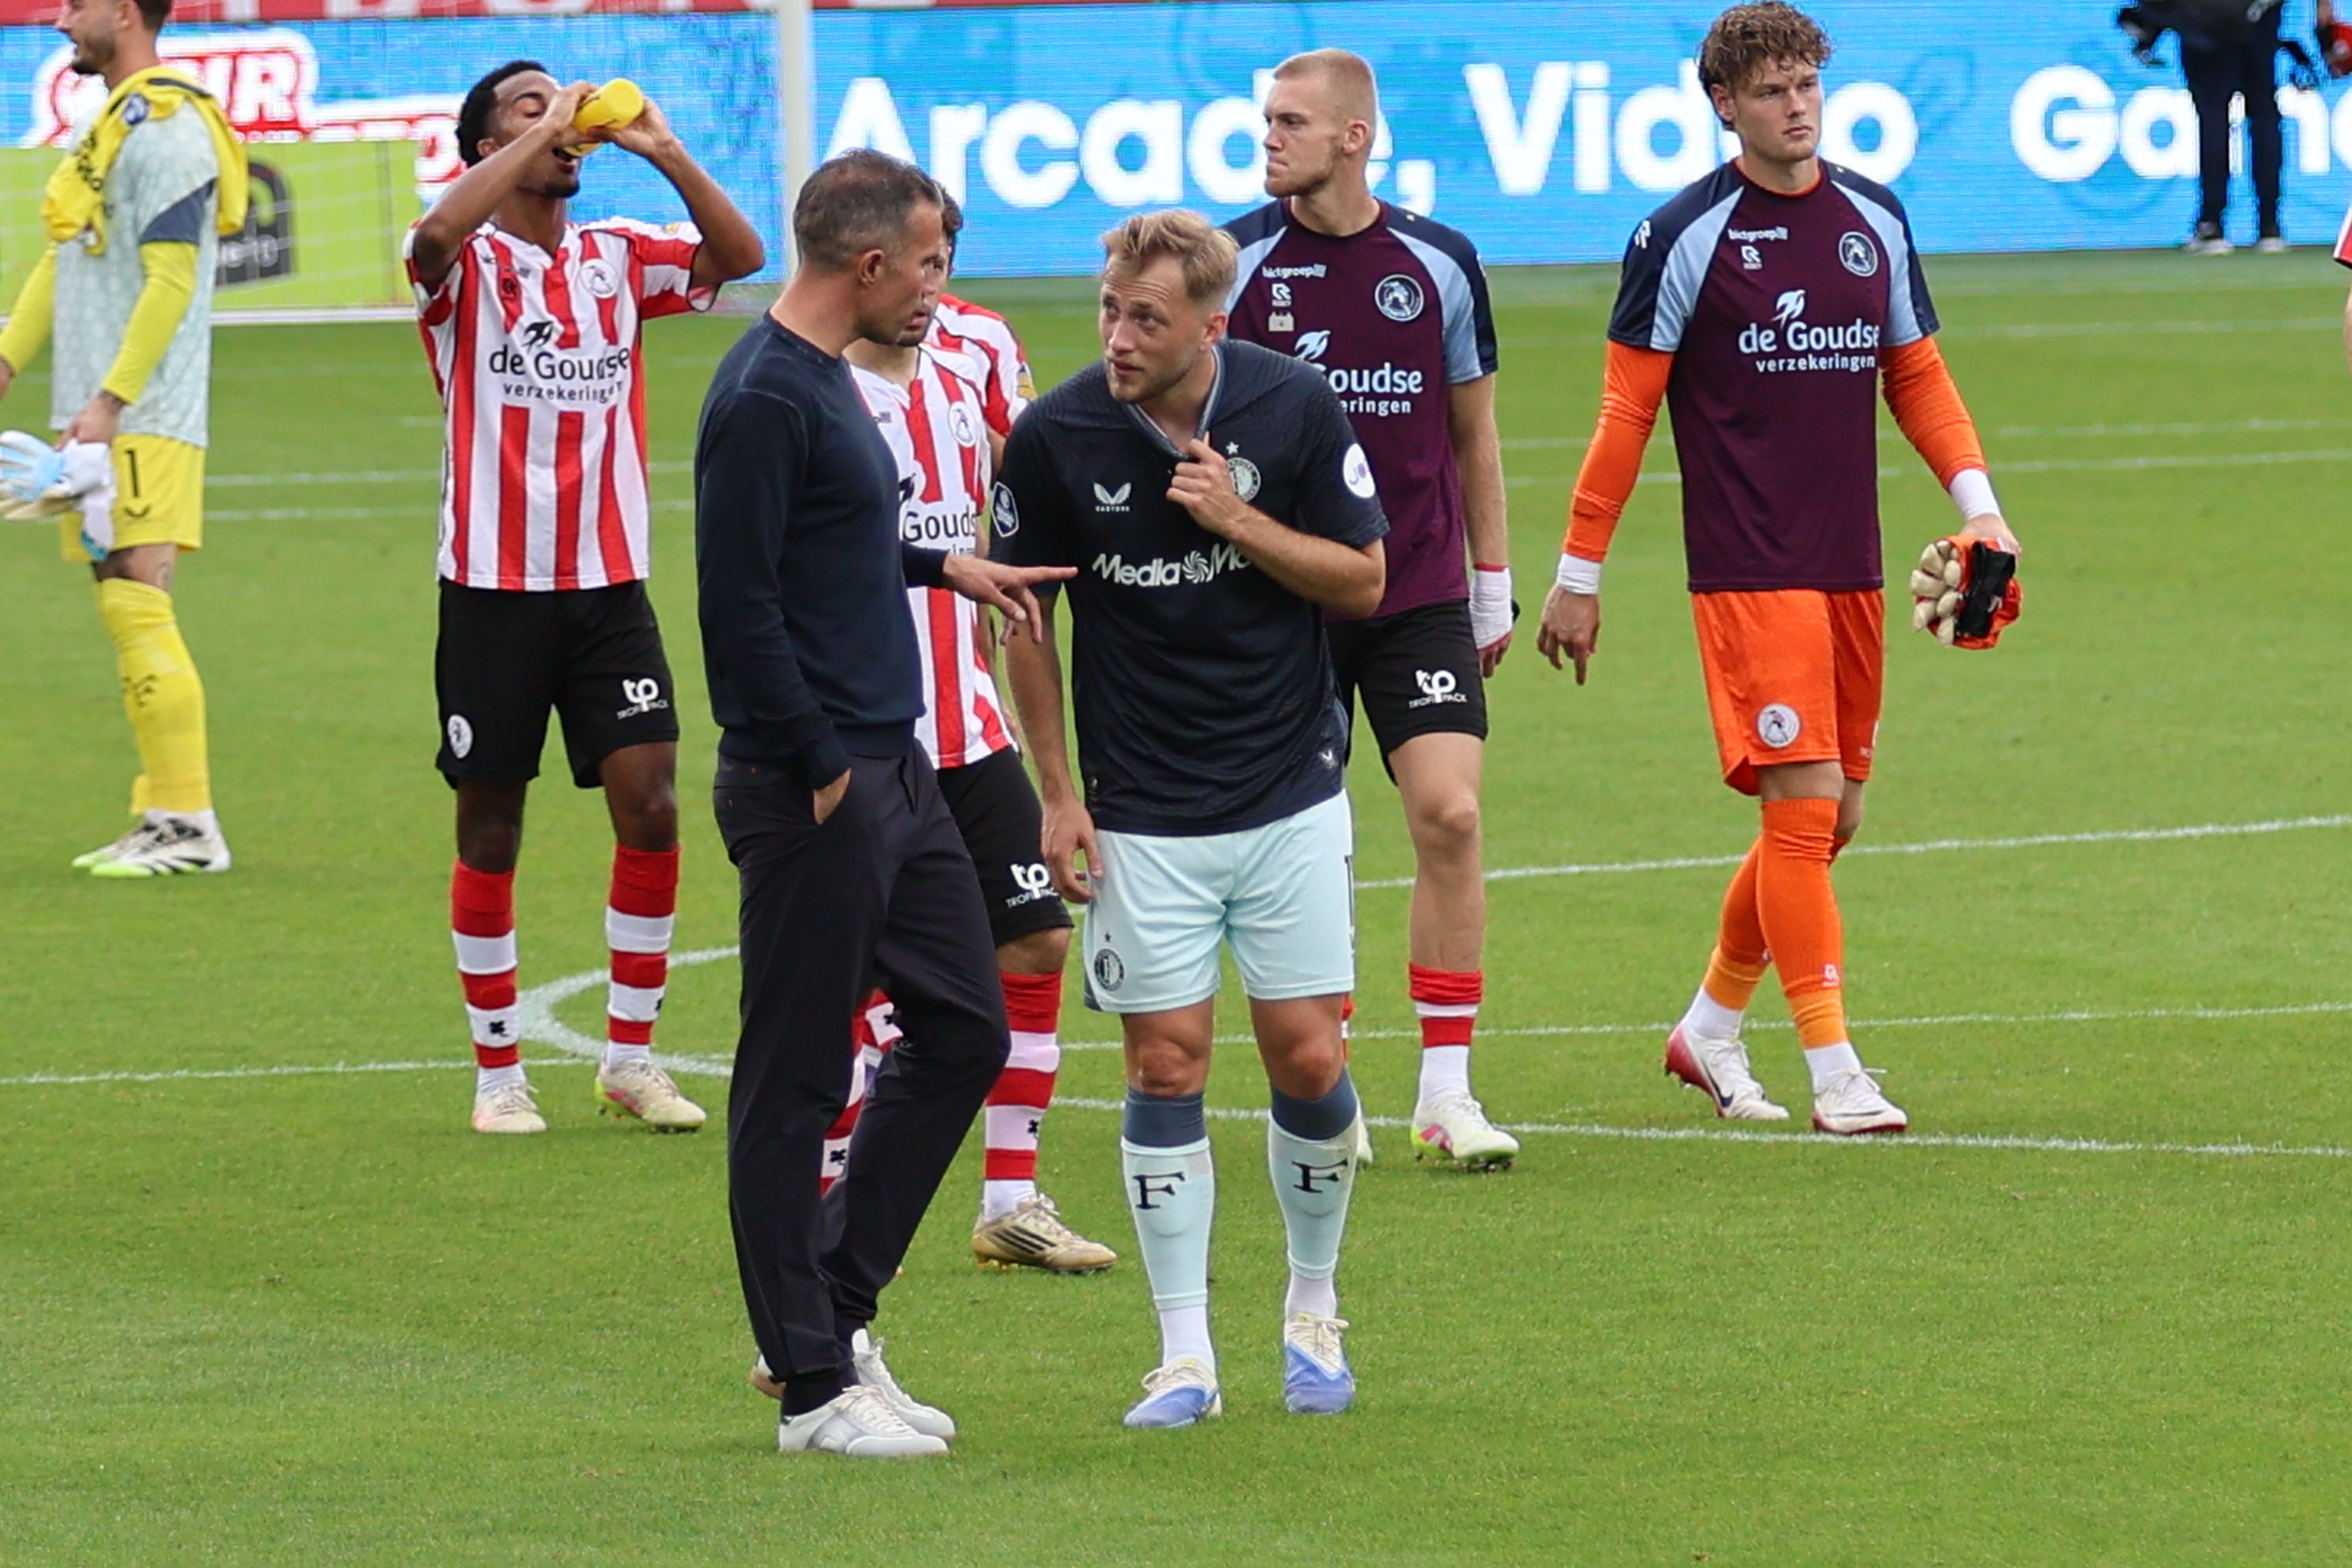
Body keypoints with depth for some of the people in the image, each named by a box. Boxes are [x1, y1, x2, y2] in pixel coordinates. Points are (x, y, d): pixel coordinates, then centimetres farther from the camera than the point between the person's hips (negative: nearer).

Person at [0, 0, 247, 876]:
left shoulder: (166, 129, -13)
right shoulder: (111, 123, 18)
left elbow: (172, 278, -19)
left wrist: (110, 401, -21)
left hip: (144, 417, -10)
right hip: (101, 418, 10)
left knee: (136, 606, -11)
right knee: (126, 614, 8)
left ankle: (189, 826, -9)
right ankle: (164, 816, 11)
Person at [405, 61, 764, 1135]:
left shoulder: (619, 257, 8)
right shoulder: (466, 264, -4)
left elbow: (740, 255, -5)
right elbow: (438, 231, -28)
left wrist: (662, 152, -15)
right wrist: (546, 132, -23)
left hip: (610, 583, 3)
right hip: (494, 590, -3)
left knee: (651, 808, -6)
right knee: (491, 832, 5)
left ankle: (631, 1061, 6)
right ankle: (498, 1073, 15)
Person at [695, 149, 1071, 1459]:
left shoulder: (826, 379, 14)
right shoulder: (765, 398, -16)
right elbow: (740, 603, -20)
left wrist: (943, 567, 25)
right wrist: (822, 774, -18)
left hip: (891, 773, 10)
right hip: (811, 794, -10)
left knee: (966, 1030, 13)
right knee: (795, 1085, -1)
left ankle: (833, 1311, 21)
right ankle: (814, 1387, 4)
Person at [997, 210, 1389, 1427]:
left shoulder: (1297, 410, -8)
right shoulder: (1054, 437, -9)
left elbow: (1363, 582, -2)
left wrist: (1236, 519, -18)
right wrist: (1058, 795, 0)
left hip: (1290, 794, 0)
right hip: (1142, 815, 0)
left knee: (1308, 1056, -1)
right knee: (1166, 1062, -3)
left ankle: (1313, 1310, 22)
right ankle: (1184, 1356, 4)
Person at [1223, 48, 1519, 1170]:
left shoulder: (1439, 264, 2)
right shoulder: (1233, 264, -2)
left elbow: (1472, 432, 12)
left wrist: (1493, 586, 14)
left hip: (1421, 594, 0)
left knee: (1450, 815, -11)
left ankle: (1447, 1092, -4)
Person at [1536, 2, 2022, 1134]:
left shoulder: (1874, 222, 9)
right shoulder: (1686, 236, -6)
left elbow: (1918, 377, 18)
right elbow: (1626, 411, -3)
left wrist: (1977, 500, 3)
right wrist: (1578, 573, -2)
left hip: (1850, 569, 6)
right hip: (1748, 572, -6)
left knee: (1827, 818, 10)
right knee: (1804, 803, -13)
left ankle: (1709, 1028, 27)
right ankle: (1835, 1074, -10)